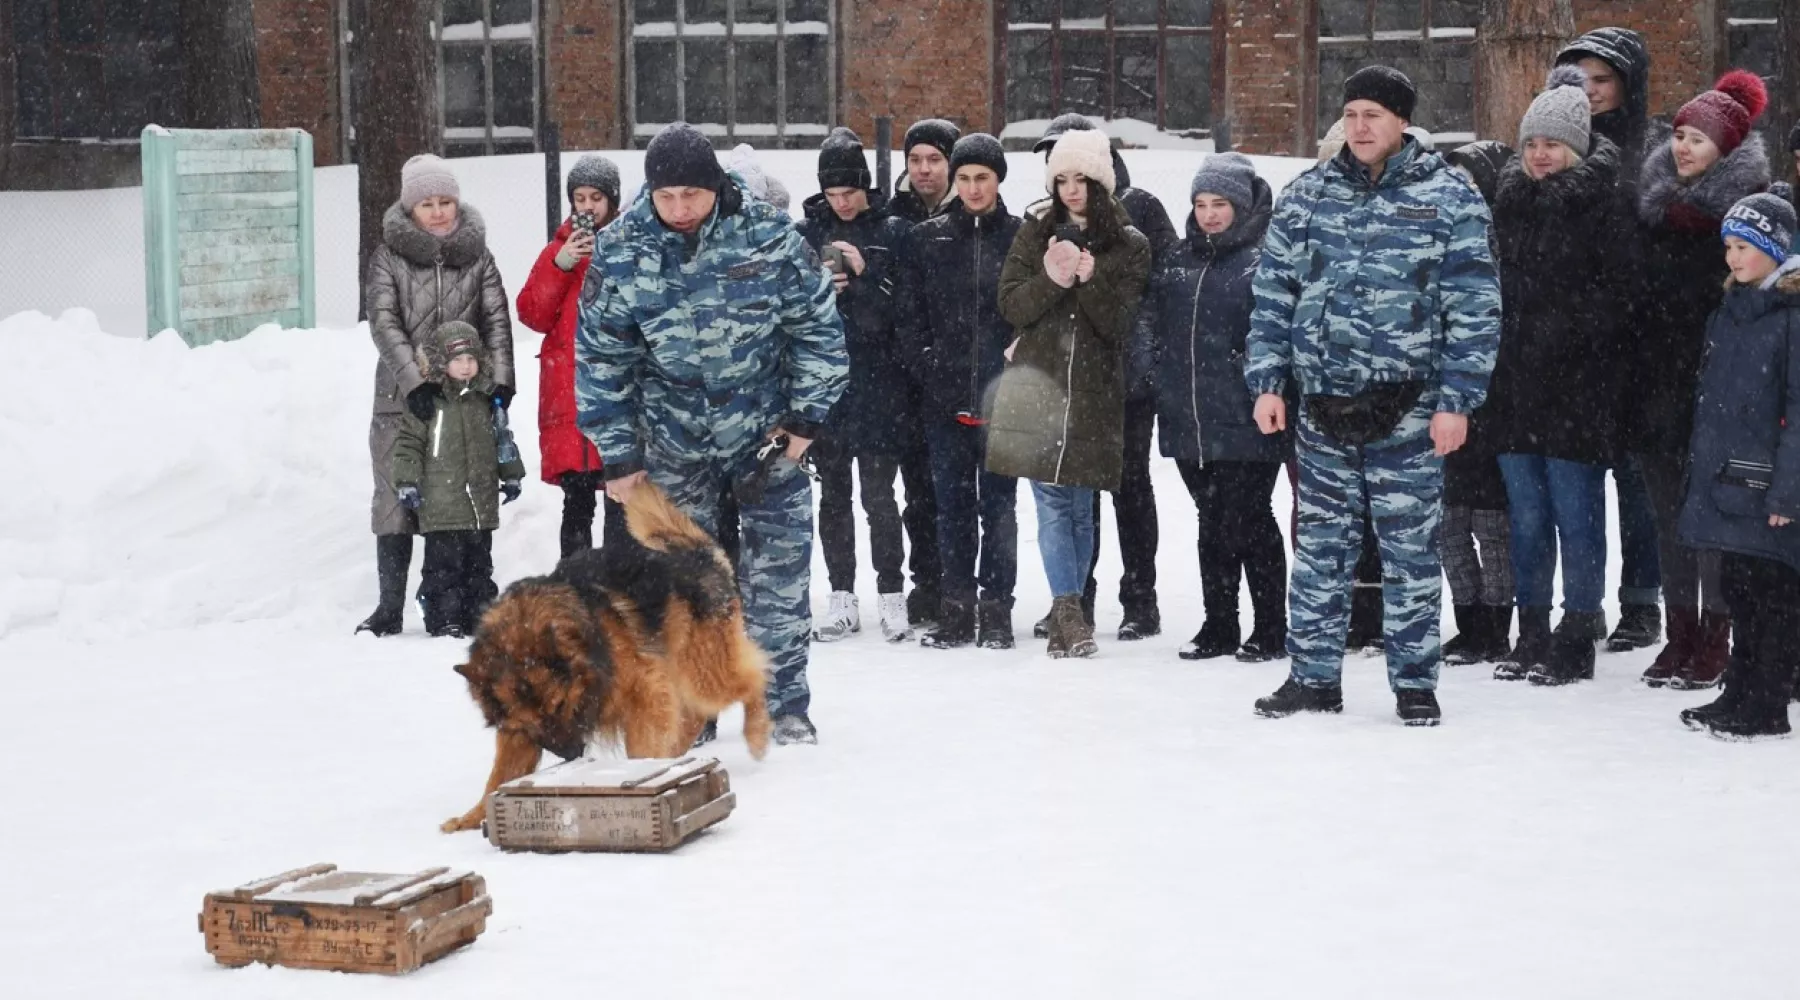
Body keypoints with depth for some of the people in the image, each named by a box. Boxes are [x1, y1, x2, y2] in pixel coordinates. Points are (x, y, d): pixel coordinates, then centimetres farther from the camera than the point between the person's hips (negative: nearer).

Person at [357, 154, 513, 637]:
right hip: (401, 399, -1)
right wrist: (414, 381, -19)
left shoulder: (477, 255, 9)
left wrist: (501, 381, -11)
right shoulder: (389, 256, 3)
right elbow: (384, 323, -6)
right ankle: (390, 607, 6)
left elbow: (497, 320, 4)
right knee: (395, 500, -1)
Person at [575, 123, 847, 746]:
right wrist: (618, 456, -3)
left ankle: (784, 704, 12)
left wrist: (805, 418, -5)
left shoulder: (769, 237, -15)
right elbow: (600, 360, -3)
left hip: (766, 432, -1)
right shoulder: (619, 252, -12)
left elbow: (817, 329, -4)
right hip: (673, 442, 1)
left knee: (778, 566, 1)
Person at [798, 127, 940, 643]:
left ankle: (892, 597, 5)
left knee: (879, 493, -3)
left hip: (880, 386, -3)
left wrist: (865, 274, -18)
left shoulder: (894, 232, 0)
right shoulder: (806, 235, 6)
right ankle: (842, 599, 15)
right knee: (833, 494, 8)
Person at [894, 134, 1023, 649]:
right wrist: (928, 371, -2)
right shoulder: (925, 240, 7)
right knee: (952, 507, 7)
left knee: (998, 506, 2)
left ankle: (996, 609, 10)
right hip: (944, 400, 2)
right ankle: (956, 608, 13)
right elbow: (907, 317, 8)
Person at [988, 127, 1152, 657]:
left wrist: (1090, 280, -18)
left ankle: (1065, 615, 11)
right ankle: (1068, 608, -13)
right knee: (1053, 501, -9)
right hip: (1038, 382, 0)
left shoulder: (1128, 246, 5)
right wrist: (1052, 279, -15)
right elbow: (1011, 306, 2)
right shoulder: (1036, 232, 9)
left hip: (1094, 389, 0)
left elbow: (1118, 325, -2)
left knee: (1080, 507, 5)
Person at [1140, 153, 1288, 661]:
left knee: (1247, 521, -2)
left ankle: (1271, 630, 10)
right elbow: (1153, 327, 22)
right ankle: (1219, 625, 20)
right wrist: (1164, 396, 16)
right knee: (1212, 523, 12)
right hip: (1189, 421, 6)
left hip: (1245, 422, -6)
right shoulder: (1177, 259, 14)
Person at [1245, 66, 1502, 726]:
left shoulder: (1449, 198, -2)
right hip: (1322, 402, 3)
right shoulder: (1307, 196, 8)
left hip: (1407, 406, -3)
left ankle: (1414, 682, 13)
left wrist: (1457, 400, -9)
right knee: (1321, 544, 8)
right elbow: (1273, 294, 12)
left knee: (1410, 547, 3)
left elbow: (1474, 307, -4)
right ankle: (1313, 677, 17)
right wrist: (1267, 382, 5)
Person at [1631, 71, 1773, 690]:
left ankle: (1715, 638, 6)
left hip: (1714, 383, -6)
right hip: (1656, 378, 6)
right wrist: (1634, 373, 12)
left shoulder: (1747, 200, -6)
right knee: (1669, 510, 10)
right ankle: (1681, 632, 19)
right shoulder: (1654, 196, 13)